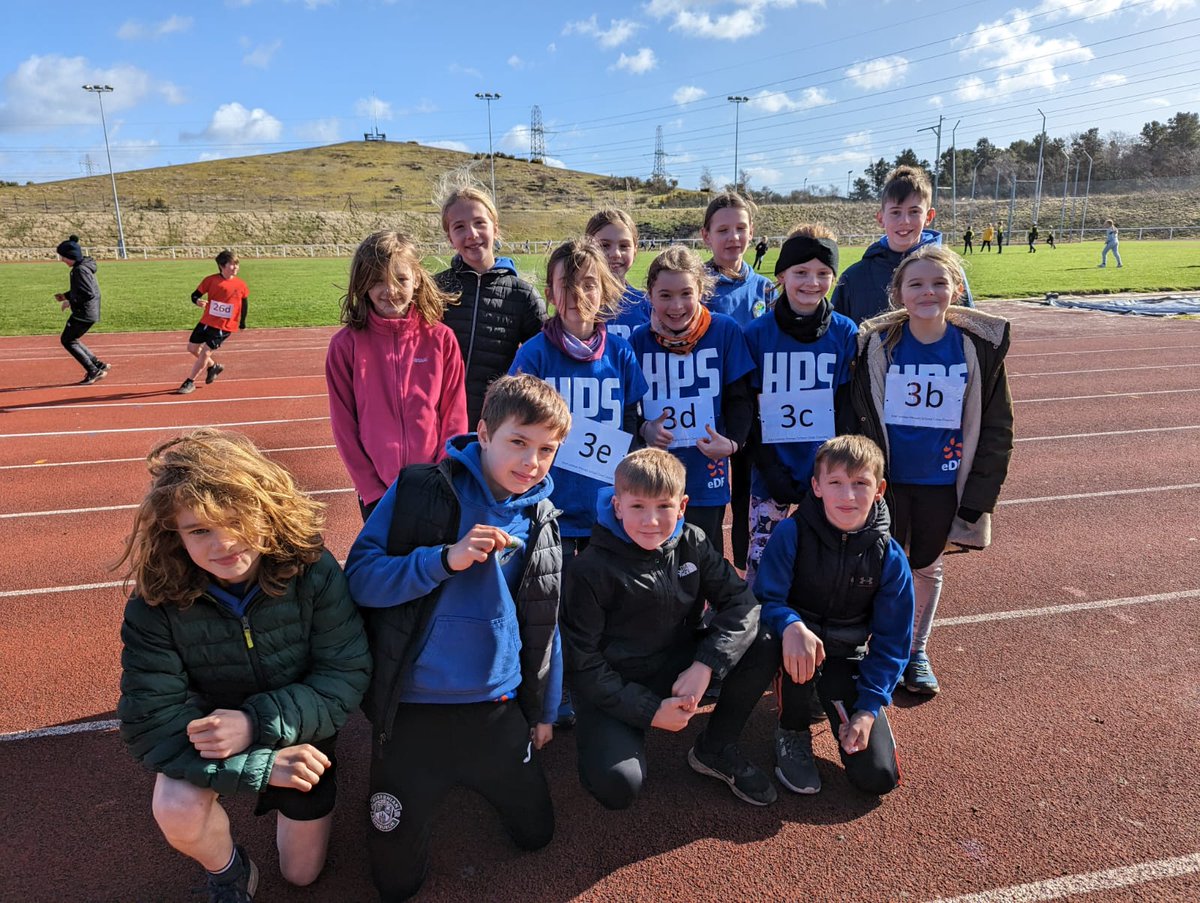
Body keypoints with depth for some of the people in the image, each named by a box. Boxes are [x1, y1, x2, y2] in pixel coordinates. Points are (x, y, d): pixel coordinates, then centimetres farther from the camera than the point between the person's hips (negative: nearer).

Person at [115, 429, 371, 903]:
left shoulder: (312, 571, -29)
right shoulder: (156, 603, -26)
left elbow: (347, 675, -24)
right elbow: (150, 723, -26)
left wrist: (256, 724, -36)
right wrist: (259, 767, -35)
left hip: (297, 735, 1)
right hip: (205, 735, 0)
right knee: (177, 810, -32)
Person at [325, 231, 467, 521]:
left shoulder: (441, 339, -3)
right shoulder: (345, 345, -5)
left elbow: (454, 417, -1)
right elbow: (344, 425, -2)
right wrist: (372, 489, -5)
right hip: (376, 493, 0)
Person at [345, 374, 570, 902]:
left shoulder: (540, 521, 1)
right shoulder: (419, 490, -11)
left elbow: (543, 624, 10)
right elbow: (360, 576, -14)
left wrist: (545, 709, 15)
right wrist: (445, 559, -27)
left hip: (498, 710, 3)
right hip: (412, 711, -3)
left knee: (535, 835, 17)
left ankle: (470, 775, 41)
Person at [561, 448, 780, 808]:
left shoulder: (692, 543, -6)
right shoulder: (592, 570, -19)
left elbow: (740, 601, -9)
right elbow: (582, 662, -15)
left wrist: (704, 665, -23)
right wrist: (649, 710, -19)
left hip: (679, 666, 5)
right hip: (615, 685, -4)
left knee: (765, 648, -15)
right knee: (618, 787, -28)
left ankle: (715, 749, 5)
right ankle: (600, 735, 10)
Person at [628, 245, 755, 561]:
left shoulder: (725, 331, -4)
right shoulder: (639, 340, 0)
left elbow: (740, 399, -1)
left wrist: (732, 441, -17)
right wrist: (643, 430, -12)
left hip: (706, 480, -1)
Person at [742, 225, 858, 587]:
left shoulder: (846, 333, -1)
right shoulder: (757, 334, -3)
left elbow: (848, 408, 0)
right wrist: (770, 469, -10)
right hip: (773, 472, -1)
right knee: (760, 565, 4)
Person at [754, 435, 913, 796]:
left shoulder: (890, 559, -12)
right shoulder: (791, 533, -18)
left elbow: (891, 643, -6)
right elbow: (765, 599, -20)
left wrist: (869, 708, -14)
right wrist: (792, 626, -44)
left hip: (848, 659, 2)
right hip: (801, 644, -1)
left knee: (879, 776, -8)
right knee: (795, 637, -40)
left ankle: (831, 703, 22)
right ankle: (792, 731, -8)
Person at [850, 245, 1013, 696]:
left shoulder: (980, 346, -8)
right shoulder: (878, 345, -11)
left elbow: (995, 427, -2)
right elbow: (857, 418, -5)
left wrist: (977, 497, -4)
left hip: (943, 483, 1)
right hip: (887, 480, -1)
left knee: (927, 567, 18)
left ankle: (917, 650, 39)